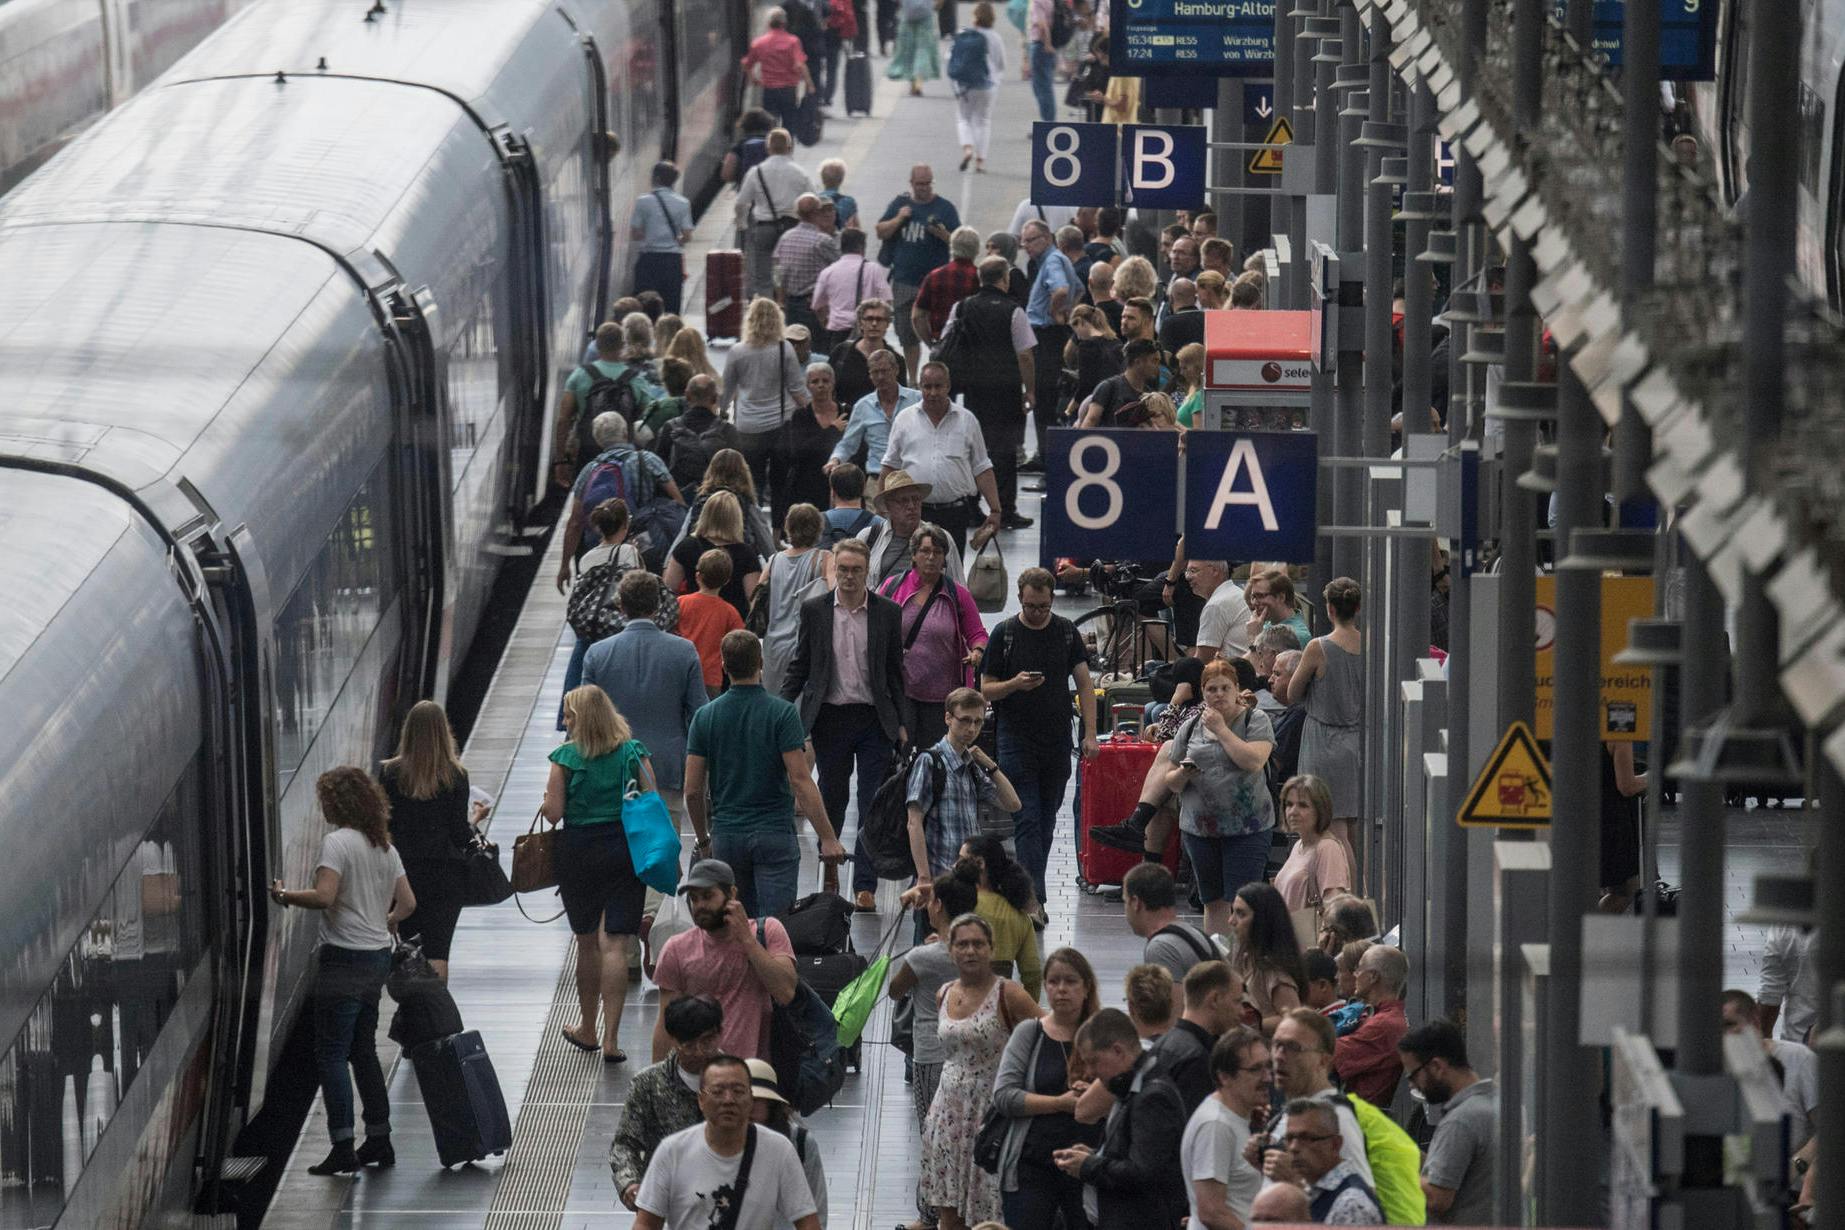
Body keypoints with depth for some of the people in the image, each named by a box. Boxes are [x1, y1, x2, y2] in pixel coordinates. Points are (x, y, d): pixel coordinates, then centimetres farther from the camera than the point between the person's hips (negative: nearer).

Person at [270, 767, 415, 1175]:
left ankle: (343, 1148, -9)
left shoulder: (337, 843, -13)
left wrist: (285, 895, -8)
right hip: (378, 956, 8)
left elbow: (324, 897, -24)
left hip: (345, 958, -8)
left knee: (331, 1054, -5)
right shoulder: (384, 846, 11)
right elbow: (407, 902, 13)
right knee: (364, 1052, 17)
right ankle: (379, 1141, 19)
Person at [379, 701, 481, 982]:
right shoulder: (455, 775, -7)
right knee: (438, 949, -1)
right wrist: (475, 819, 14)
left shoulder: (390, 772, -4)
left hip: (403, 871, 1)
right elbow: (460, 834, -6)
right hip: (446, 872, -1)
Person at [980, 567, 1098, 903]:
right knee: (1027, 820, -9)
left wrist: (1090, 733, -1)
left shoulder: (1066, 631, 6)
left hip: (1058, 742, 3)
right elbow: (986, 689, 0)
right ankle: (1035, 899, -14)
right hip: (1017, 742, -3)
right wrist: (1015, 684, -20)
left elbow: (1084, 683, 8)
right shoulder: (1004, 634, -2)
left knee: (1046, 820, 8)